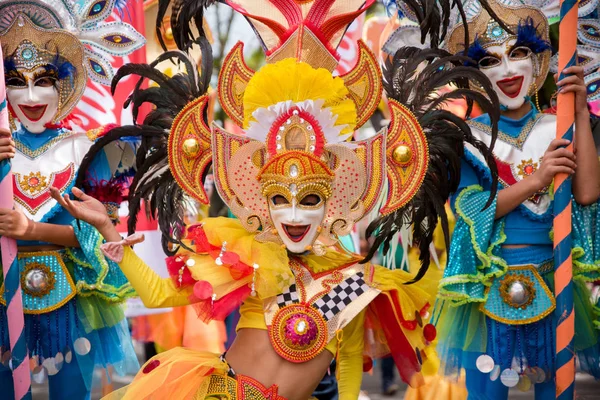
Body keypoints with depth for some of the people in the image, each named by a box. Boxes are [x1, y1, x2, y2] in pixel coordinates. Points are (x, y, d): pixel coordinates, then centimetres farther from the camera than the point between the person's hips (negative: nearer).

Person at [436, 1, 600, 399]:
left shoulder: (557, 129, 4)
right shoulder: (469, 137, 0)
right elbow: (469, 210, -11)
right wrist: (535, 180, -18)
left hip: (551, 281, 2)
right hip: (491, 283, -2)